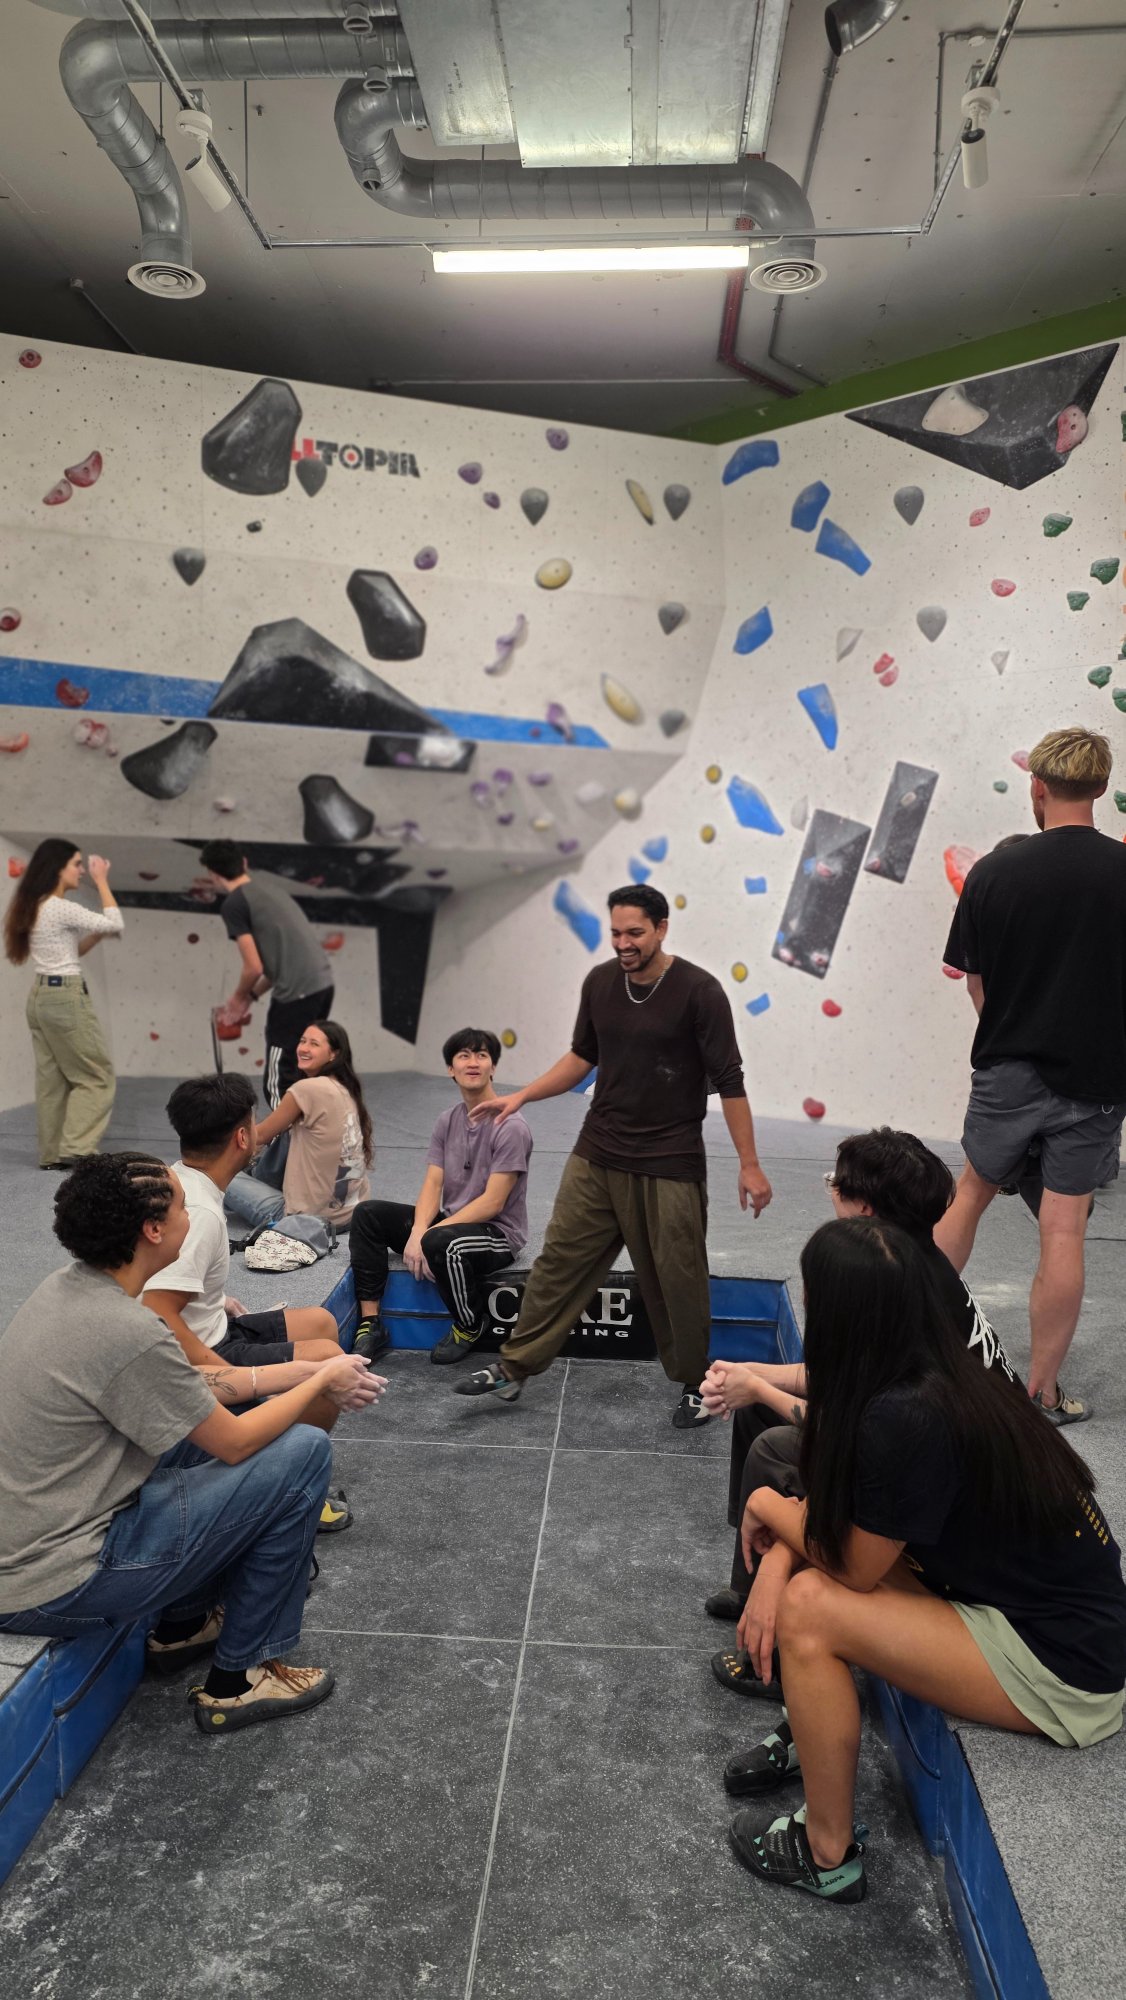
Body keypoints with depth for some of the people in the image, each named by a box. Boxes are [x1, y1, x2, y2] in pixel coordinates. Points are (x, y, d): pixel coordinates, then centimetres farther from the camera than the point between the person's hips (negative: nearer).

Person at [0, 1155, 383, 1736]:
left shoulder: (66, 1288, 0)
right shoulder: (126, 1332, -27)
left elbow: (195, 1385, 11)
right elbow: (235, 1443, -15)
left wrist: (309, 1375, 8)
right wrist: (323, 1380, 0)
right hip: (55, 1590, -9)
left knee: (214, 1410, 18)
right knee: (302, 1451, -9)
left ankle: (183, 1624, 27)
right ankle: (238, 1681, 6)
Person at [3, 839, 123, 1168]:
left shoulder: (33, 908, 12)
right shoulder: (61, 908, -16)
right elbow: (117, 924, -11)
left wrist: (97, 934, 9)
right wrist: (101, 881, -5)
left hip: (41, 995, 9)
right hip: (66, 996, -9)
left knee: (51, 1078, 12)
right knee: (96, 1076, -1)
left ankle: (52, 1153, 15)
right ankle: (76, 1148, -4)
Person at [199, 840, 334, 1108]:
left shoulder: (233, 904, -6)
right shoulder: (273, 888, 18)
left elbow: (254, 967, -9)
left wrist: (239, 998, 11)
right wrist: (252, 995, 26)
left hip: (297, 994, -8)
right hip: (323, 984, 8)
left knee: (278, 1085, 2)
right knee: (299, 1077, 21)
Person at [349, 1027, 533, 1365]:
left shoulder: (510, 1127, -16)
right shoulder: (448, 1121, 7)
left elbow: (492, 1203, -20)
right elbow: (432, 1185, 0)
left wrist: (427, 1234, -22)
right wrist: (416, 1231, -20)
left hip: (498, 1233, -7)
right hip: (452, 1221, 7)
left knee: (440, 1243, -38)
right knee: (367, 1214, -5)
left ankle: (470, 1327, -8)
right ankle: (370, 1324, -7)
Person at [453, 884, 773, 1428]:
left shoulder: (698, 990, -14)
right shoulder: (600, 982, 1)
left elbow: (729, 1081, -11)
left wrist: (749, 1164, -12)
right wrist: (520, 1097, 7)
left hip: (669, 1166, -4)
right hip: (596, 1157, 5)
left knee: (676, 1279, 6)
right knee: (560, 1260, 8)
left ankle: (696, 1385, 26)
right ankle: (513, 1368, 19)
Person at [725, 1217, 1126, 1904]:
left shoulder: (909, 1417, -30)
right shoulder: (944, 1368, -4)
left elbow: (853, 1569, -16)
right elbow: (833, 1503, 8)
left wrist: (768, 1508, 0)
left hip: (1065, 1670, -8)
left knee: (812, 1610, -15)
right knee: (818, 1548, 4)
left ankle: (827, 1854, 5)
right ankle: (809, 1730, 24)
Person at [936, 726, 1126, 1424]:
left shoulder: (993, 873, -7)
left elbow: (976, 981, 1)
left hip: (1007, 1073, 1)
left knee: (969, 1196, 20)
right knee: (1064, 1231, 6)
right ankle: (1042, 1393, 16)